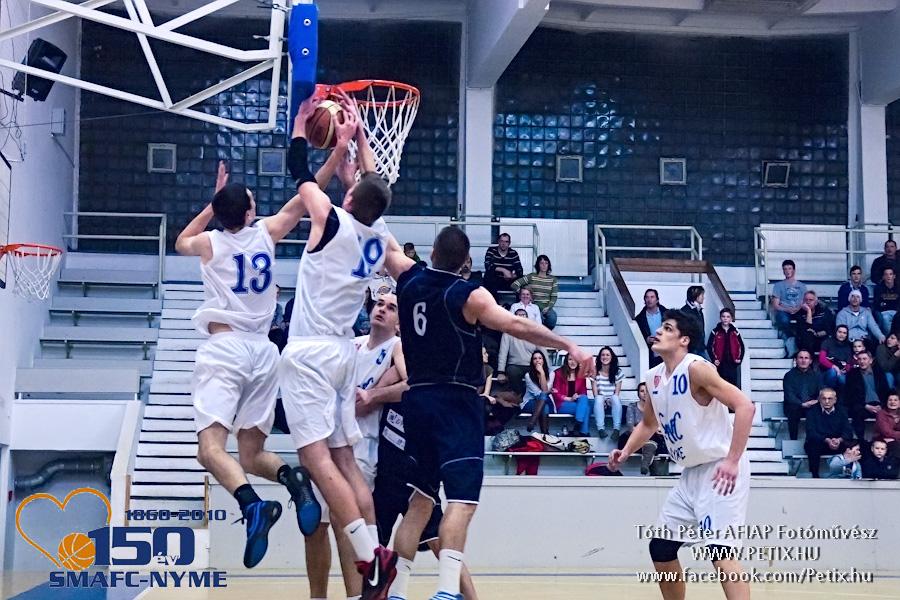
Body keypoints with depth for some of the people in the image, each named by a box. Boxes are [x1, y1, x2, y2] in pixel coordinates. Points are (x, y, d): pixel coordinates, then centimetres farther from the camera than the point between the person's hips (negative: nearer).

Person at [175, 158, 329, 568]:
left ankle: (253, 506, -42)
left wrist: (214, 202, 31)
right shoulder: (266, 233, 8)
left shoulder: (210, 243, 5)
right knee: (251, 454, 10)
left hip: (224, 349, -4)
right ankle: (291, 478, -21)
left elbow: (181, 243, 30)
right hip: (262, 351, 4)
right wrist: (336, 155, 23)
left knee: (211, 446, -17)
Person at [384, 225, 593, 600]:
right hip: (456, 402, -6)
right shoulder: (469, 296, -9)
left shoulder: (409, 280, 5)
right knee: (461, 499, -11)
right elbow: (516, 325, -19)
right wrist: (568, 346, -22)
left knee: (421, 498, 14)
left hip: (417, 399, 6)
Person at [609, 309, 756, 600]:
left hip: (721, 469, -9)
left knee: (719, 549, -19)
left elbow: (745, 407, -24)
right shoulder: (653, 378, 7)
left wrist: (732, 461, -28)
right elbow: (649, 423, 25)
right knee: (660, 548, 10)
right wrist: (626, 451, 7)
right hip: (692, 472, 9)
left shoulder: (696, 368, -18)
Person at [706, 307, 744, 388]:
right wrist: (714, 359, -11)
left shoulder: (735, 332, 8)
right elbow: (709, 347, -2)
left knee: (733, 384, 1)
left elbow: (741, 346, 13)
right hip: (720, 364, -1)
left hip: (732, 363, 2)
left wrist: (739, 359, 1)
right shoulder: (716, 332, 1)